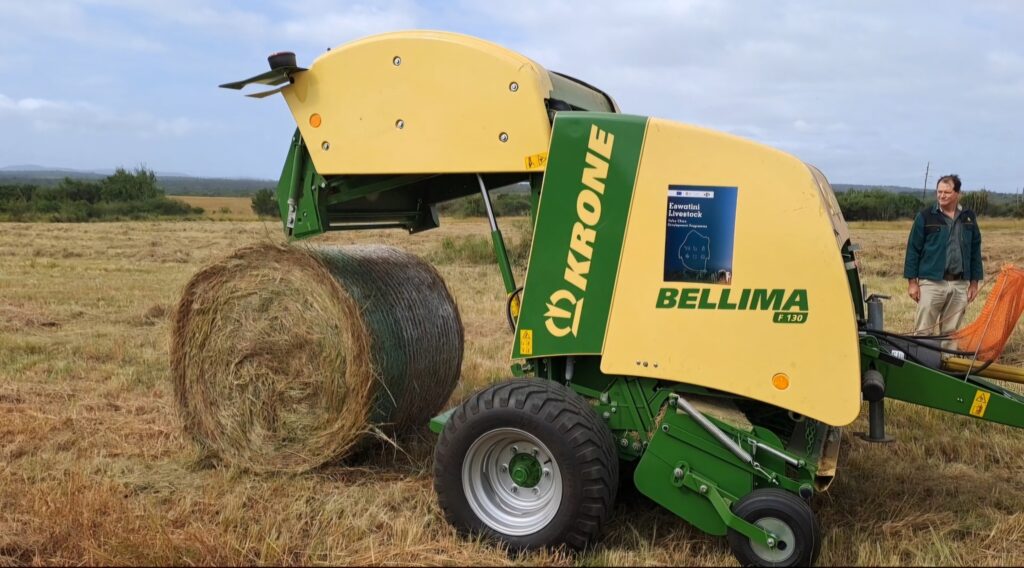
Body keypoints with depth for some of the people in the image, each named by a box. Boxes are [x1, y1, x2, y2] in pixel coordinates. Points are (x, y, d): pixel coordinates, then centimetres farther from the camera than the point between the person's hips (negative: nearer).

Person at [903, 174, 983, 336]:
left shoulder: (968, 217, 8)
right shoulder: (925, 216, -3)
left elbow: (975, 251, 14)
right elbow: (913, 249, -1)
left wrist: (974, 282, 12)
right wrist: (912, 281, -5)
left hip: (960, 285, 3)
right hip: (932, 283, -3)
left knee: (950, 332, 9)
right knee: (924, 331, -4)